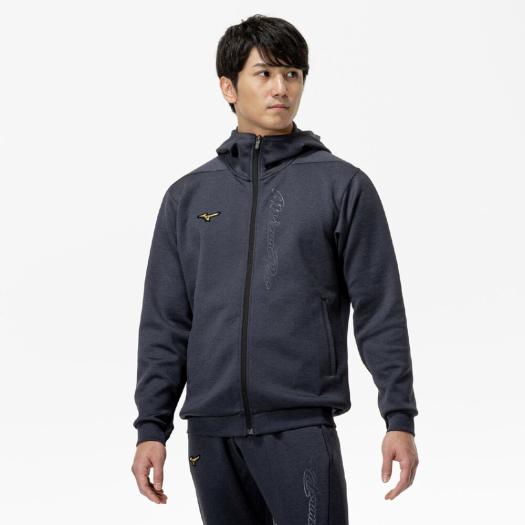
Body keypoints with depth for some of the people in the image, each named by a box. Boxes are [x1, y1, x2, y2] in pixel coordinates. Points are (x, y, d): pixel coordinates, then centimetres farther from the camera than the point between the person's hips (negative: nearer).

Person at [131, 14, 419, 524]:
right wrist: (152, 427, 4)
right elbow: (165, 324, 10)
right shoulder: (187, 196, 11)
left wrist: (399, 418, -5)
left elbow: (380, 311, 0)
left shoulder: (344, 186, 3)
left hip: (301, 425, -3)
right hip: (211, 434, 3)